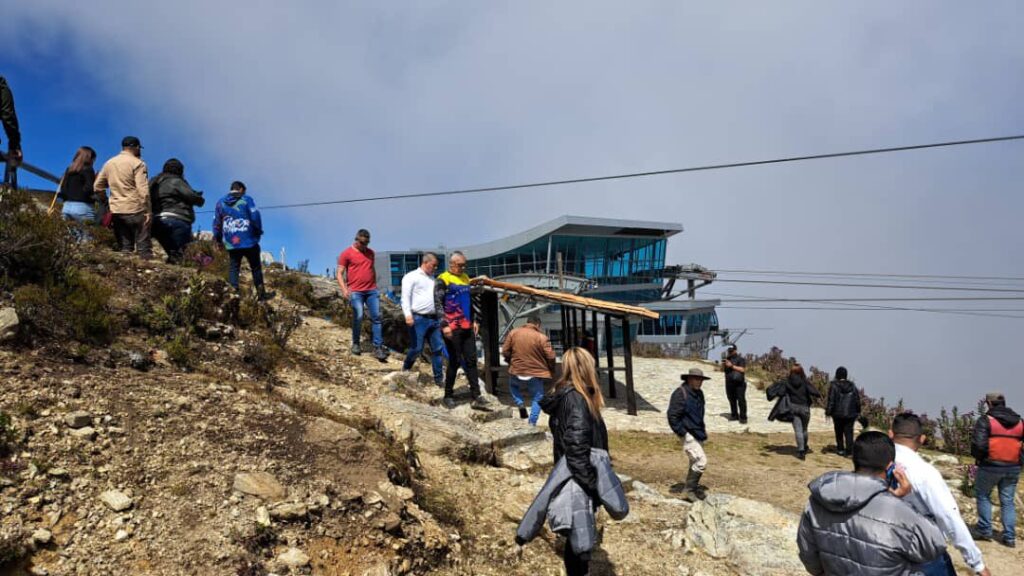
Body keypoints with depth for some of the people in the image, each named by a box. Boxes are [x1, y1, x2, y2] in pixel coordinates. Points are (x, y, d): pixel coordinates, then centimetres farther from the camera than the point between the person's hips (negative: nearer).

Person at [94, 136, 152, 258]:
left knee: (123, 248, 10)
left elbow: (97, 186, 16)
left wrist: (106, 202, 23)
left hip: (116, 211, 6)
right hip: (135, 210, -6)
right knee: (143, 248, -4)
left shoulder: (109, 163, 13)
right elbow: (143, 190, -15)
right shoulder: (137, 164, -7)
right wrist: (148, 211, -13)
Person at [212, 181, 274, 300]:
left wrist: (219, 239, 19)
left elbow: (216, 223, 9)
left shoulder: (220, 203, 9)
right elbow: (255, 217, -9)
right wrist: (258, 232, 5)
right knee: (256, 267, 10)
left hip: (231, 243, 3)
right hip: (249, 241, -2)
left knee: (233, 268, 7)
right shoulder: (247, 199, -2)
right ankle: (261, 293, 15)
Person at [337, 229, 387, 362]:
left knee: (376, 317, -3)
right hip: (355, 292, -5)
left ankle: (378, 348, -2)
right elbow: (340, 273, -3)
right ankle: (355, 344, 9)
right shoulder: (346, 254, -1)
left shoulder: (370, 252, 15)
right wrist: (344, 289, -17)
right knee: (358, 317, -11)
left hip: (372, 291, 5)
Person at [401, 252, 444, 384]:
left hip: (433, 319, 7)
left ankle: (439, 378, 11)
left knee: (438, 348, 4)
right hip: (418, 319, -7)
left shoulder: (432, 278, 20)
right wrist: (408, 314, -24)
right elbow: (405, 297, -11)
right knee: (417, 348, -5)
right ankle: (405, 371, 20)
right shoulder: (411, 277, -2)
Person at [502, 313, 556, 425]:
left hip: (516, 373, 2)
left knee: (513, 386, 34)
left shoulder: (513, 333, -2)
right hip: (535, 375, -2)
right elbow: (550, 357, -12)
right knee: (537, 399, 15)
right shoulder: (542, 337, -11)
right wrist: (551, 370, 7)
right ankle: (532, 424, 8)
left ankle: (520, 404, 13)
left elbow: (505, 352, 2)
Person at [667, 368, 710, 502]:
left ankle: (692, 487, 29)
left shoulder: (698, 394, 11)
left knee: (695, 462, 16)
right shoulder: (680, 393, -17)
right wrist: (682, 433, -19)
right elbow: (672, 416, -20)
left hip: (698, 434, 9)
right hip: (688, 435, -9)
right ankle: (688, 490, -4)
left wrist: (703, 430, 19)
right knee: (701, 461, -14)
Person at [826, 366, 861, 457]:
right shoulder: (852, 386, 1)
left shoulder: (834, 386, -11)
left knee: (839, 432, 14)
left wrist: (828, 412, -8)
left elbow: (831, 400, -14)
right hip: (850, 414, 2)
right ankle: (849, 450, -4)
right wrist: (857, 412, 14)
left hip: (838, 413, -2)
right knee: (849, 432, 4)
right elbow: (857, 400, 5)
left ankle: (840, 449, 21)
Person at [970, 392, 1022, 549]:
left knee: (983, 495, 14)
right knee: (1008, 501, 11)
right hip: (1013, 468, 4)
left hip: (991, 465, -4)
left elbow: (978, 444, -18)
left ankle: (984, 529, 13)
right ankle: (1009, 537, 10)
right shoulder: (1019, 422, 8)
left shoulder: (986, 420, -10)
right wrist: (1018, 460, 15)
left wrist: (978, 457, 0)